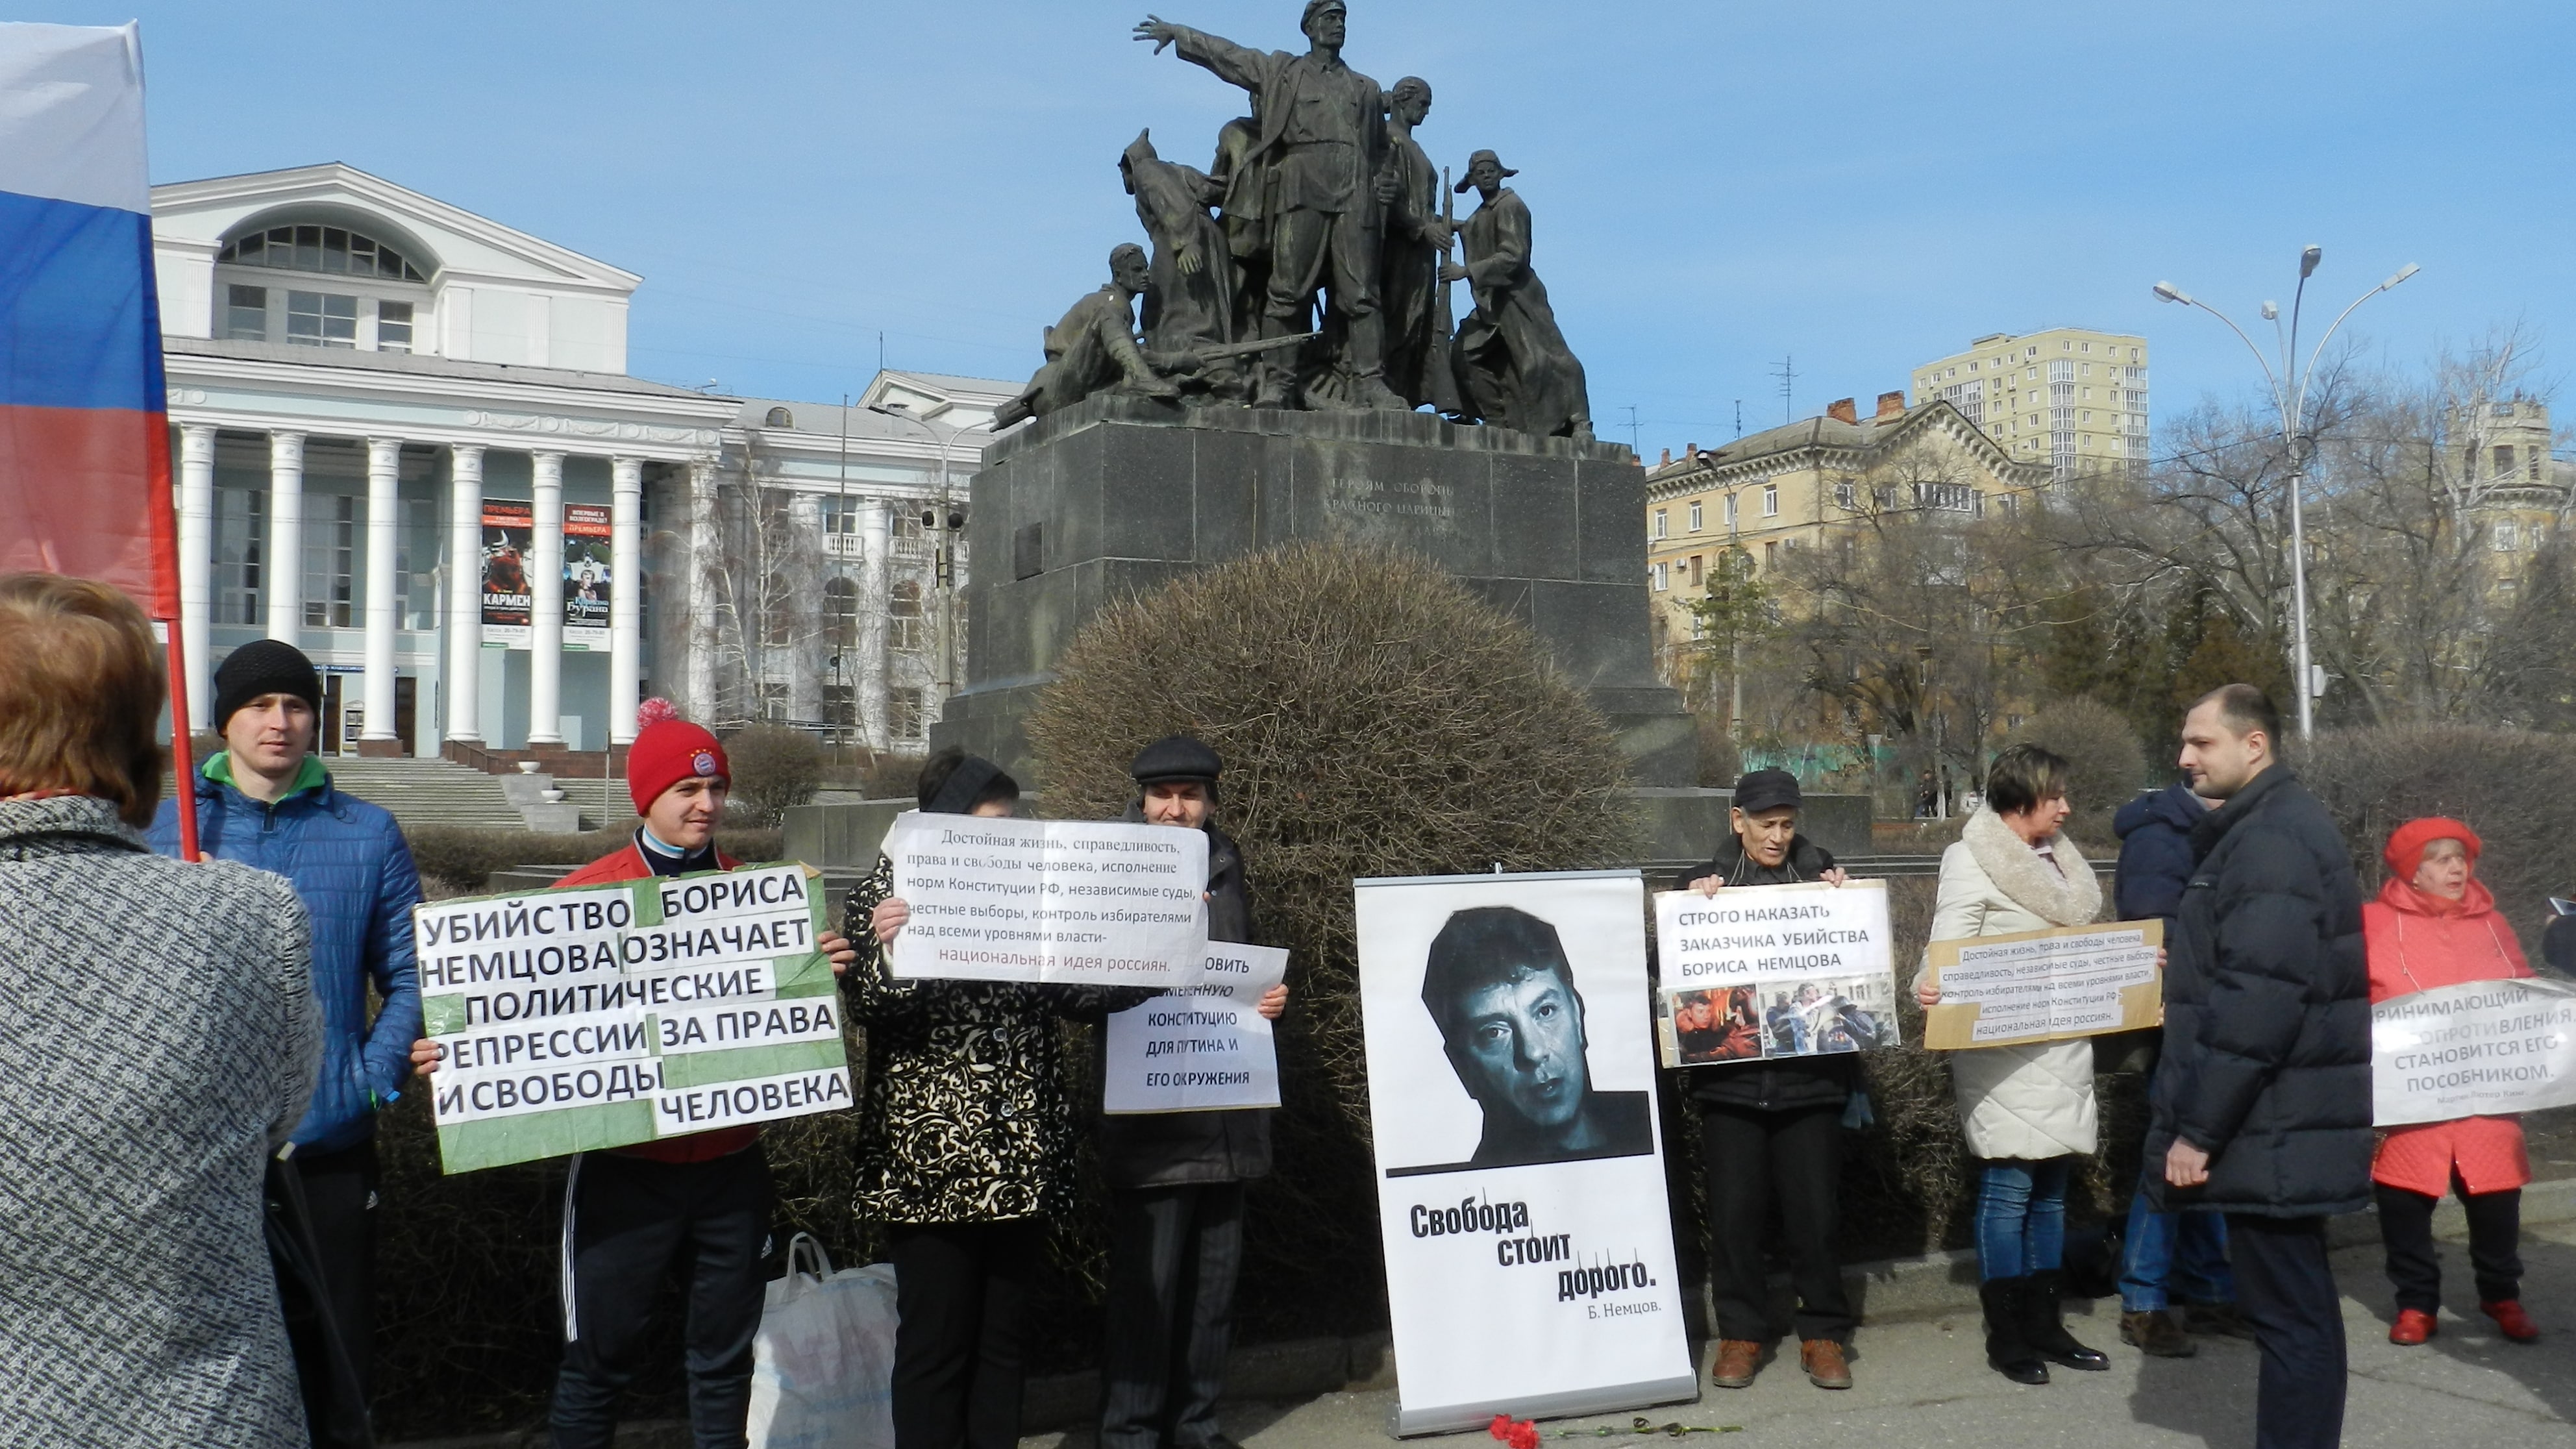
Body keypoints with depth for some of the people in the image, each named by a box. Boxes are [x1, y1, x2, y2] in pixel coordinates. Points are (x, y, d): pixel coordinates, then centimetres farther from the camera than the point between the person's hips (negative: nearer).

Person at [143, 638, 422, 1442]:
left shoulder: (368, 834, 3)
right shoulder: (163, 827, 4)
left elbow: (411, 977, 4)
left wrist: (375, 1080, -8)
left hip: (330, 1143, 0)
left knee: (333, 1355, 9)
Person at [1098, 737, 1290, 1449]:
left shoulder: (1226, 869, 14)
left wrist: (1269, 999, 6)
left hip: (1226, 1115, 5)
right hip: (1149, 1116, -5)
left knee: (1213, 1280, 12)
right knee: (1145, 1283, -4)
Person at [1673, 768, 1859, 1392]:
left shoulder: (1822, 876, 6)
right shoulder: (1707, 882, 5)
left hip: (1809, 1076, 0)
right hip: (1729, 1078, 0)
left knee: (1815, 1210, 4)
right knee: (1734, 1211, 4)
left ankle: (1824, 1334, 17)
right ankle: (1740, 1334, 17)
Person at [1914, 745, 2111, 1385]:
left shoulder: (2057, 859, 14)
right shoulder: (1973, 859, -10)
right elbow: (1948, 948, -16)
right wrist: (1929, 987, -35)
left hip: (2063, 1048, 8)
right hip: (2006, 1052, -8)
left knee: (2050, 1190, 12)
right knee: (2009, 1189, -4)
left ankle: (2045, 1325, 20)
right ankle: (2005, 1336, 5)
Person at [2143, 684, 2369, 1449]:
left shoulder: (2271, 840, -17)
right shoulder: (2262, 830, 16)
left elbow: (2257, 1001, -25)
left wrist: (2198, 1125, -21)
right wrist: (2200, 1117, 22)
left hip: (2271, 1127, -10)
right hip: (2281, 1120, 10)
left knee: (2289, 1310, -4)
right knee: (2292, 1306, 15)